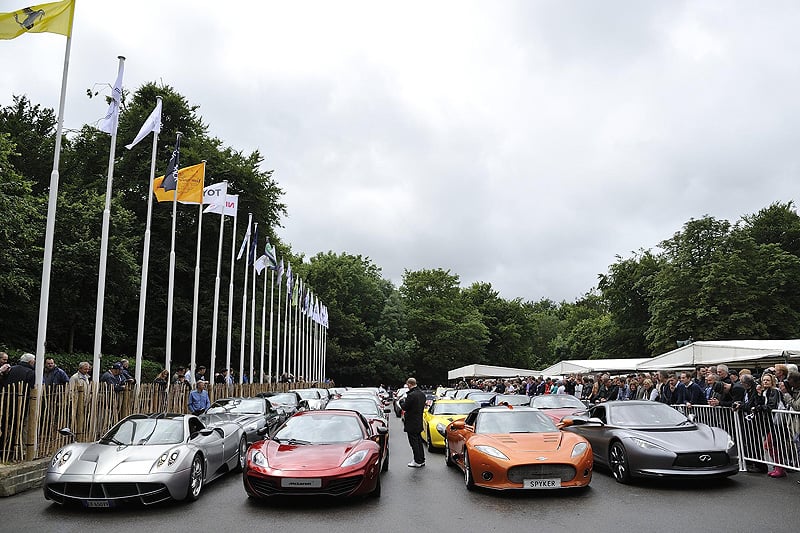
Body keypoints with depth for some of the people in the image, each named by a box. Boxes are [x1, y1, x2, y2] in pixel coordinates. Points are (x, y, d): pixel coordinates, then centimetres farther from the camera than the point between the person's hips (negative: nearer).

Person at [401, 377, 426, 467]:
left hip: (412, 423, -8)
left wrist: (404, 400, 1)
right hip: (419, 422, 8)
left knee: (414, 442, 0)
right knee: (419, 441, 17)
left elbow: (404, 407, -18)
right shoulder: (422, 394, 5)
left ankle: (417, 461, 4)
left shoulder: (411, 395, -22)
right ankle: (422, 460, 23)